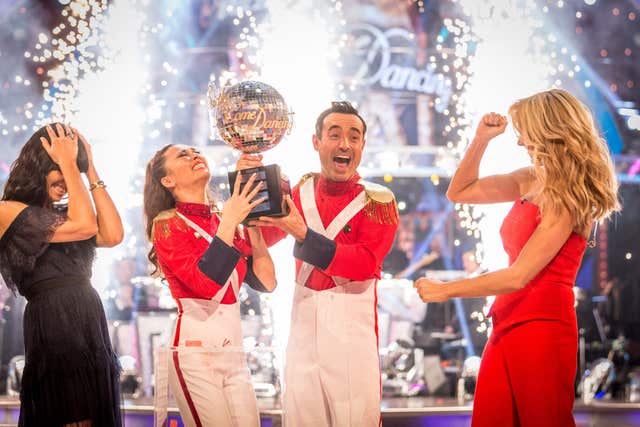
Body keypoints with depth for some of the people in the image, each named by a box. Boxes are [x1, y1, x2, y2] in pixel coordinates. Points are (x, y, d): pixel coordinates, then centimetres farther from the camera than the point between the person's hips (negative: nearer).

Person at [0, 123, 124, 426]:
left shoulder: (60, 215, 20)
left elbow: (112, 236, 2)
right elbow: (84, 226, -13)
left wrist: (91, 171, 7)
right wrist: (68, 164, -5)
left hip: (91, 327, 8)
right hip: (54, 326, -8)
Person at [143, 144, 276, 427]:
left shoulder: (225, 223, 14)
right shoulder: (167, 224, -3)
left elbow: (265, 282, 6)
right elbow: (205, 284, -19)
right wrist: (230, 222, -16)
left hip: (234, 354, 6)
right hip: (195, 353, -6)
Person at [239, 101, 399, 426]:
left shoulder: (378, 200, -4)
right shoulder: (303, 191, 9)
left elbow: (364, 263, -17)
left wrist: (303, 234, -24)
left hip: (351, 327, -4)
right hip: (303, 321, 4)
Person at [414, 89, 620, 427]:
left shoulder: (565, 198, -13)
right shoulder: (530, 181, 11)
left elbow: (518, 276, -19)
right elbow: (458, 193, 22)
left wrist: (445, 290, -11)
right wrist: (480, 139, 9)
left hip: (541, 326, -8)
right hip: (508, 322, 8)